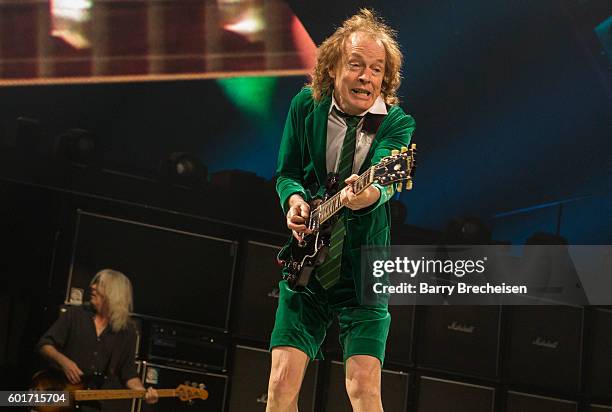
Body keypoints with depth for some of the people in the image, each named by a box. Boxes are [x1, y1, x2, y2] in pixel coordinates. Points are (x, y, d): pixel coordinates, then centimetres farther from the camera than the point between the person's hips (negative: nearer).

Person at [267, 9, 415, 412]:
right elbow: (286, 173, 10)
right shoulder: (305, 106, -1)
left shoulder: (397, 124, -9)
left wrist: (370, 194, -52)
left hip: (364, 271, -2)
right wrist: (295, 198, -13)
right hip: (306, 263, 2)